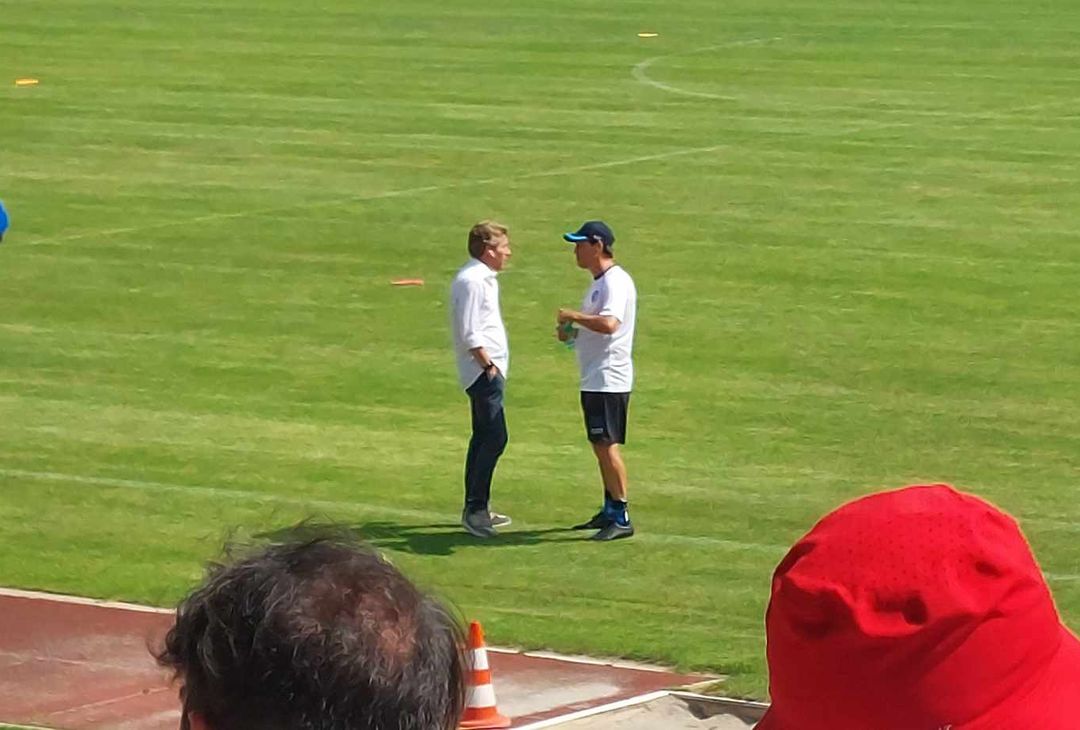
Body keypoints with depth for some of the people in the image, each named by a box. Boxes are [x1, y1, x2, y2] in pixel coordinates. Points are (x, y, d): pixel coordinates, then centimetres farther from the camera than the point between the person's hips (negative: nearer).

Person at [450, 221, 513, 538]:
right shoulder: (471, 281, -16)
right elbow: (469, 333, -20)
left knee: (483, 438, 14)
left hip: (490, 369, 11)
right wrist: (488, 364, -18)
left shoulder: (483, 278, 16)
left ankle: (476, 509, 21)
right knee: (494, 438, -14)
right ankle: (475, 510, -14)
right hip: (483, 371, -11)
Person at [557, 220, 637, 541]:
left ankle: (622, 518, -10)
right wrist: (571, 331, 8)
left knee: (607, 445, -11)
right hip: (594, 379, 11)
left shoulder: (616, 282, -17)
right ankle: (609, 511, 24)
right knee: (600, 446, 15)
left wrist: (574, 316, -21)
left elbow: (609, 323, -32)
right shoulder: (599, 282, 17)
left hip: (609, 379, -11)